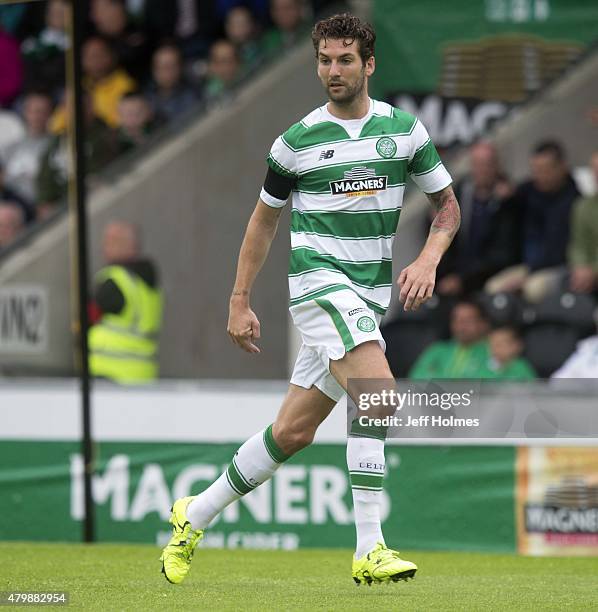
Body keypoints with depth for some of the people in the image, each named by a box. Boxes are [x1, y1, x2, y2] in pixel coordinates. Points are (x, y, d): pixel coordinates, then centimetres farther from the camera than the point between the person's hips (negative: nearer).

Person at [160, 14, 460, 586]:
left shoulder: (405, 128, 5)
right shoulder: (298, 141, -1)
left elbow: (447, 206, 14)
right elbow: (264, 218, 11)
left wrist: (427, 260, -5)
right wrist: (239, 301, 9)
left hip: (372, 297, 4)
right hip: (319, 281, -4)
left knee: (292, 432, 5)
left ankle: (195, 516, 23)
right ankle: (369, 549, -26)